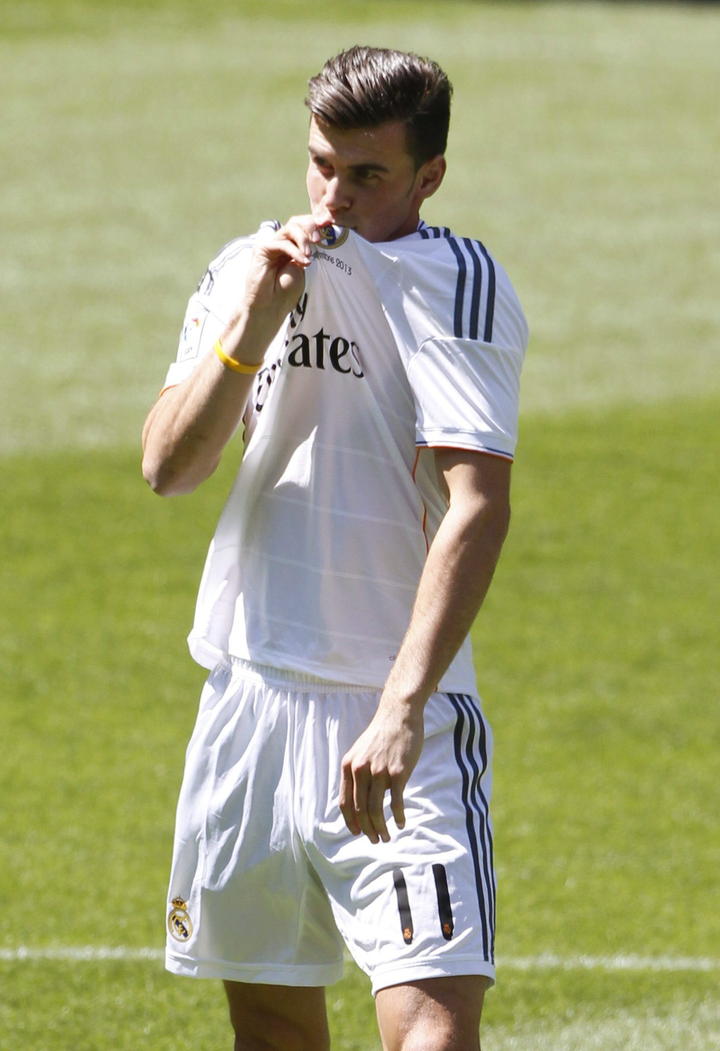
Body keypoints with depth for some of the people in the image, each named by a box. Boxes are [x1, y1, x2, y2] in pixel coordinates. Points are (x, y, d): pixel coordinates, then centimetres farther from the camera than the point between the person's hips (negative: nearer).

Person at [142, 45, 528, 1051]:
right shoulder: (246, 271, 10)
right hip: (248, 693, 6)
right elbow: (168, 466, 3)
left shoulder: (458, 281, -10)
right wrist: (249, 328, -12)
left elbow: (478, 508, -20)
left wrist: (401, 707, -30)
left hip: (396, 714, -6)